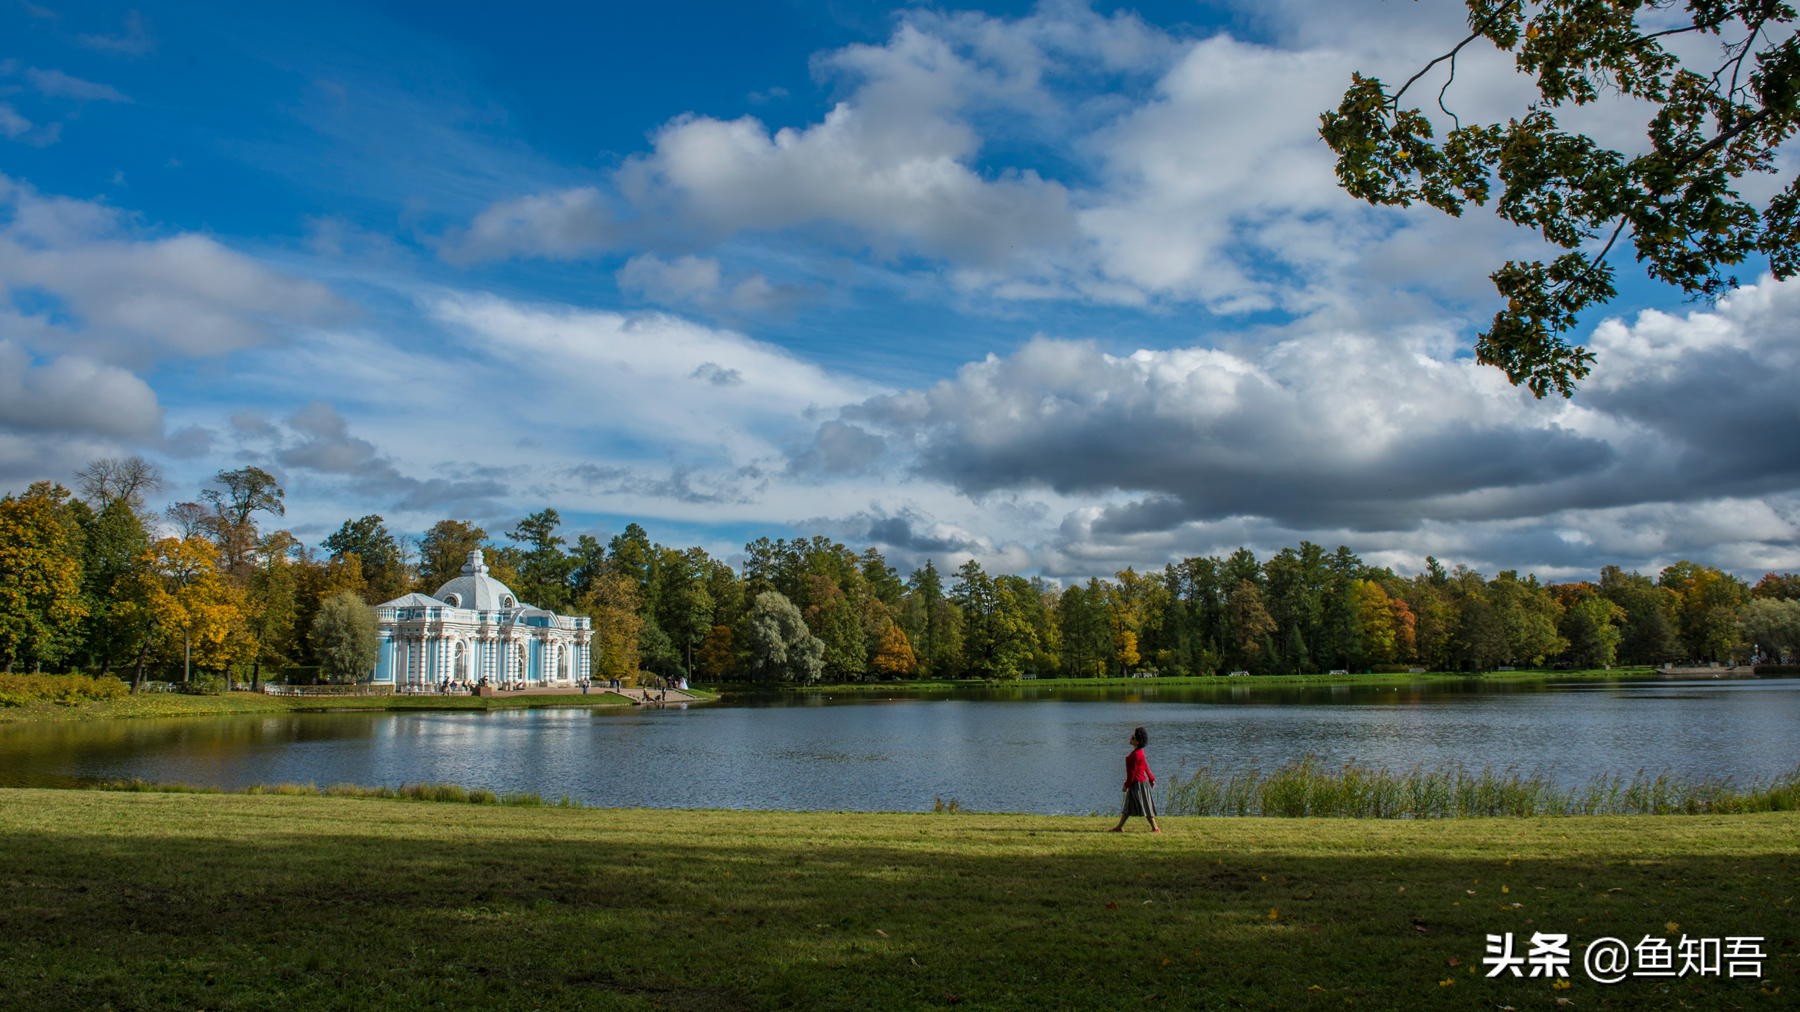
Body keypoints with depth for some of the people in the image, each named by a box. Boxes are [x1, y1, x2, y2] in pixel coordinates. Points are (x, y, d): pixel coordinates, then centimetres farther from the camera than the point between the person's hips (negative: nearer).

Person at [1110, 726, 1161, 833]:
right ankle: (1119, 827, 18)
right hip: (1137, 783, 11)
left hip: (1138, 783, -11)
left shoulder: (1136, 754, -21)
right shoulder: (1139, 752, 11)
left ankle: (1155, 828, 4)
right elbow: (1145, 766, 17)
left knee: (1145, 806, -3)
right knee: (1128, 805, 13)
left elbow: (1133, 771, -20)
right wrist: (1151, 779, 22)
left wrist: (1127, 784, -15)